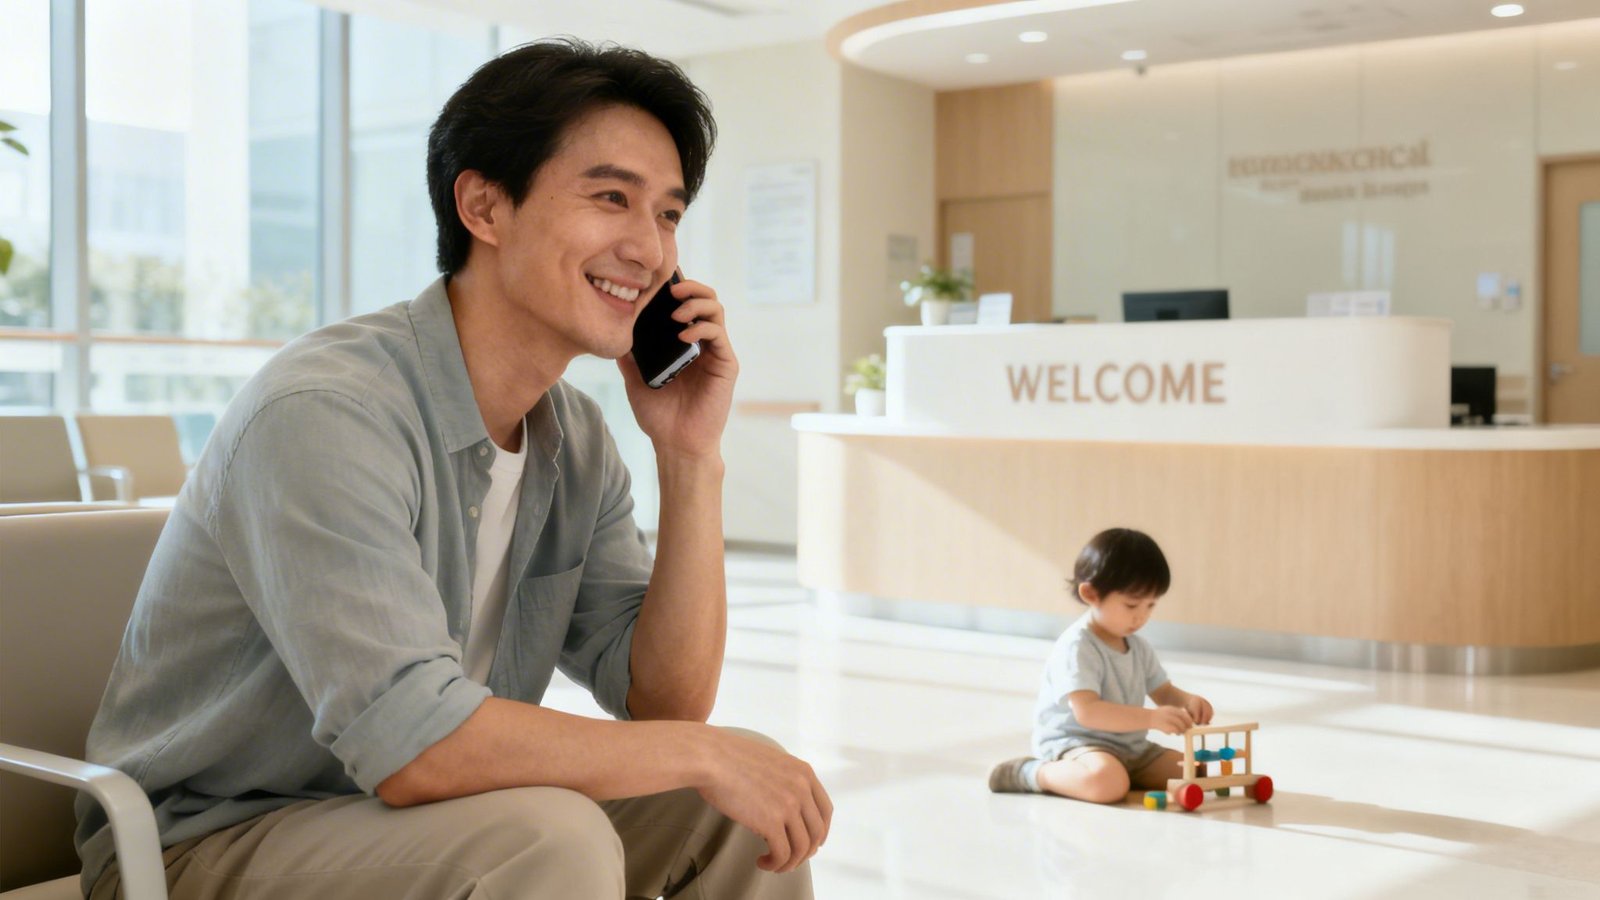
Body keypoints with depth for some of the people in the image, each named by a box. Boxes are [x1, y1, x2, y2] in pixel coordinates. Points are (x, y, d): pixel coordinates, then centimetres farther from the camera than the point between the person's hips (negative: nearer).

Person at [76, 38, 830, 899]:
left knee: (756, 801, -5)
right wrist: (703, 754, -22)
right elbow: (409, 745, -31)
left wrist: (691, 462, -12)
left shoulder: (575, 439, 1)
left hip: (408, 823, 7)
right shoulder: (322, 410, -25)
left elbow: (665, 703, -2)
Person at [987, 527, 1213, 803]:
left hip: (1129, 747, 9)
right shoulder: (1076, 648, -18)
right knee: (1108, 782, -39)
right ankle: (1032, 772, -11)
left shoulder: (1139, 648, 11)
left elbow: (1164, 693, 17)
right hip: (1073, 743, -9)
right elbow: (1087, 711, -28)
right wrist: (1152, 718, -37)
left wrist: (1188, 701, -9)